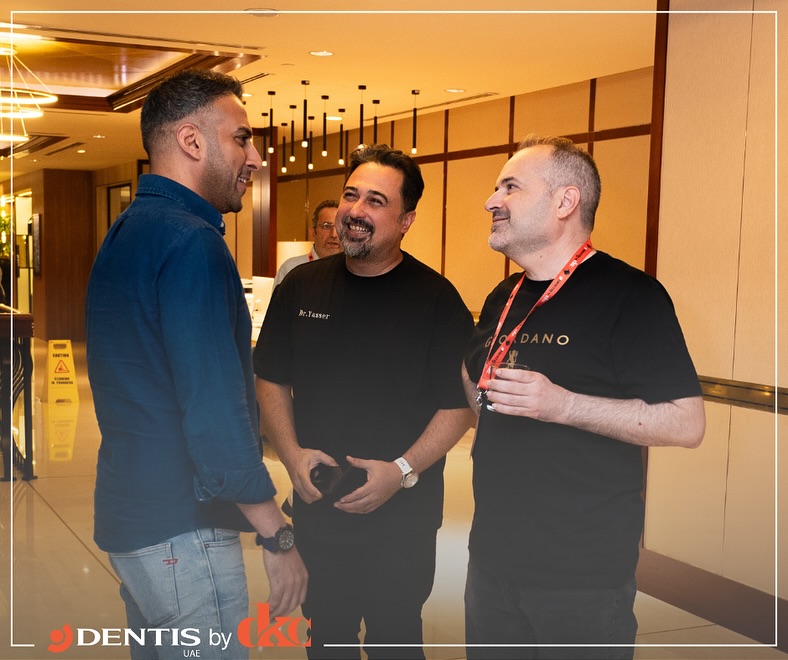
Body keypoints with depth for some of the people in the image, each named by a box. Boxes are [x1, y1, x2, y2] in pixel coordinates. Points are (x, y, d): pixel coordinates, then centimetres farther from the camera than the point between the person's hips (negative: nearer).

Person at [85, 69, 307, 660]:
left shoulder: (123, 235, 14)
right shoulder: (192, 241, -18)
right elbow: (216, 412, -23)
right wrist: (278, 537, -16)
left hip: (128, 516, 10)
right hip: (181, 530, -10)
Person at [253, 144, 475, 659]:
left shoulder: (435, 298, -9)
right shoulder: (300, 287, 2)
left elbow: (460, 405, -9)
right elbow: (272, 380, 8)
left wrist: (402, 471, -19)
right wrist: (291, 453, -7)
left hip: (402, 517, -3)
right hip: (316, 508, 3)